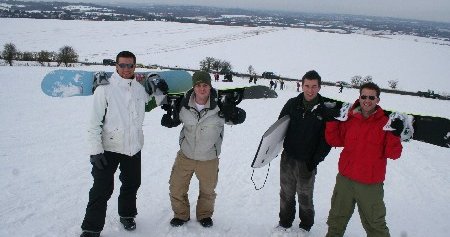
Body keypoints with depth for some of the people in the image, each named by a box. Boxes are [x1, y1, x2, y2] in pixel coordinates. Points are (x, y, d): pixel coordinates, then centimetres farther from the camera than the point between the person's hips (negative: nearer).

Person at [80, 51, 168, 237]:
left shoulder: (140, 88, 3)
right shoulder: (105, 89, -12)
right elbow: (95, 122, -13)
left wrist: (159, 91, 6)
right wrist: (95, 150, -17)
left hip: (134, 147, 5)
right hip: (108, 148, -5)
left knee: (131, 184, 20)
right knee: (102, 190, -2)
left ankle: (127, 215, 43)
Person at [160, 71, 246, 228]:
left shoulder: (219, 107, -19)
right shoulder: (183, 105, -13)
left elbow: (240, 118, -7)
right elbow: (174, 120, 7)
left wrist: (234, 112, -28)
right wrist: (168, 119, -15)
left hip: (209, 159, -1)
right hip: (185, 156, 1)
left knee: (208, 190, 20)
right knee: (176, 188, 13)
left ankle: (204, 215, 47)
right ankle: (181, 214, 39)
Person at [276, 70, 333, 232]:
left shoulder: (326, 108, -10)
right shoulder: (292, 104, -2)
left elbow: (327, 138, -8)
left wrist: (316, 160, -12)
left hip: (307, 163, -3)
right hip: (287, 158, 3)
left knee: (305, 197, 12)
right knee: (286, 194, 17)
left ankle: (305, 227, 32)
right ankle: (284, 223, 36)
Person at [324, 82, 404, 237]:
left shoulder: (385, 123, -8)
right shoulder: (349, 119, 1)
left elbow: (393, 154, -10)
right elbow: (335, 141, 8)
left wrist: (395, 135, -26)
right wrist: (332, 121, -3)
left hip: (371, 185, -3)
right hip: (345, 180, 4)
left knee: (375, 224, 11)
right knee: (337, 219, 21)